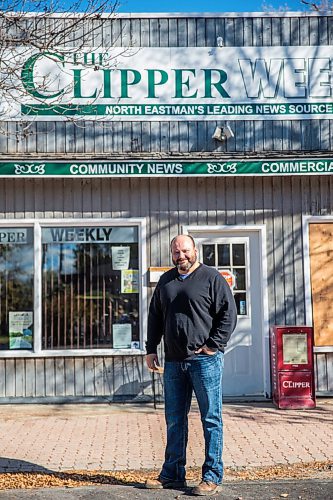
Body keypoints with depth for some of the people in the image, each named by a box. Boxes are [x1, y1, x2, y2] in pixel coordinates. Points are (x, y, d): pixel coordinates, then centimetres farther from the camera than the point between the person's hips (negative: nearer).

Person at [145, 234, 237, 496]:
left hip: (205, 360, -6)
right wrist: (151, 349, 13)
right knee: (174, 420, 12)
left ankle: (212, 478, 9)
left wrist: (212, 346, -12)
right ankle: (172, 474, 23)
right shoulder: (165, 281, 16)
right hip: (174, 361, 6)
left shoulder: (212, 278, -2)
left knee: (211, 419, 1)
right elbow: (155, 317, 21)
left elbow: (229, 314, -6)